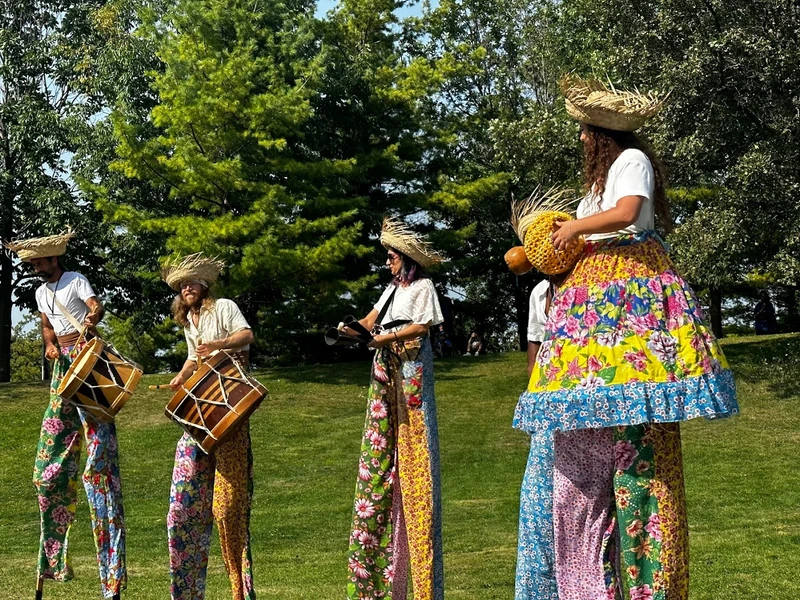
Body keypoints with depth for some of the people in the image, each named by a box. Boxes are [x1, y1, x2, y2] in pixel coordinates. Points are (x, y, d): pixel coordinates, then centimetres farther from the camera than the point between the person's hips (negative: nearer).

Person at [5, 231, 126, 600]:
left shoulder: (75, 280, -4)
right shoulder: (41, 293, 17)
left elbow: (97, 306, -19)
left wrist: (91, 320, -42)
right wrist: (50, 345, 4)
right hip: (63, 364, 8)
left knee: (99, 453, -13)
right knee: (50, 460, 5)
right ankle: (52, 553, 14)